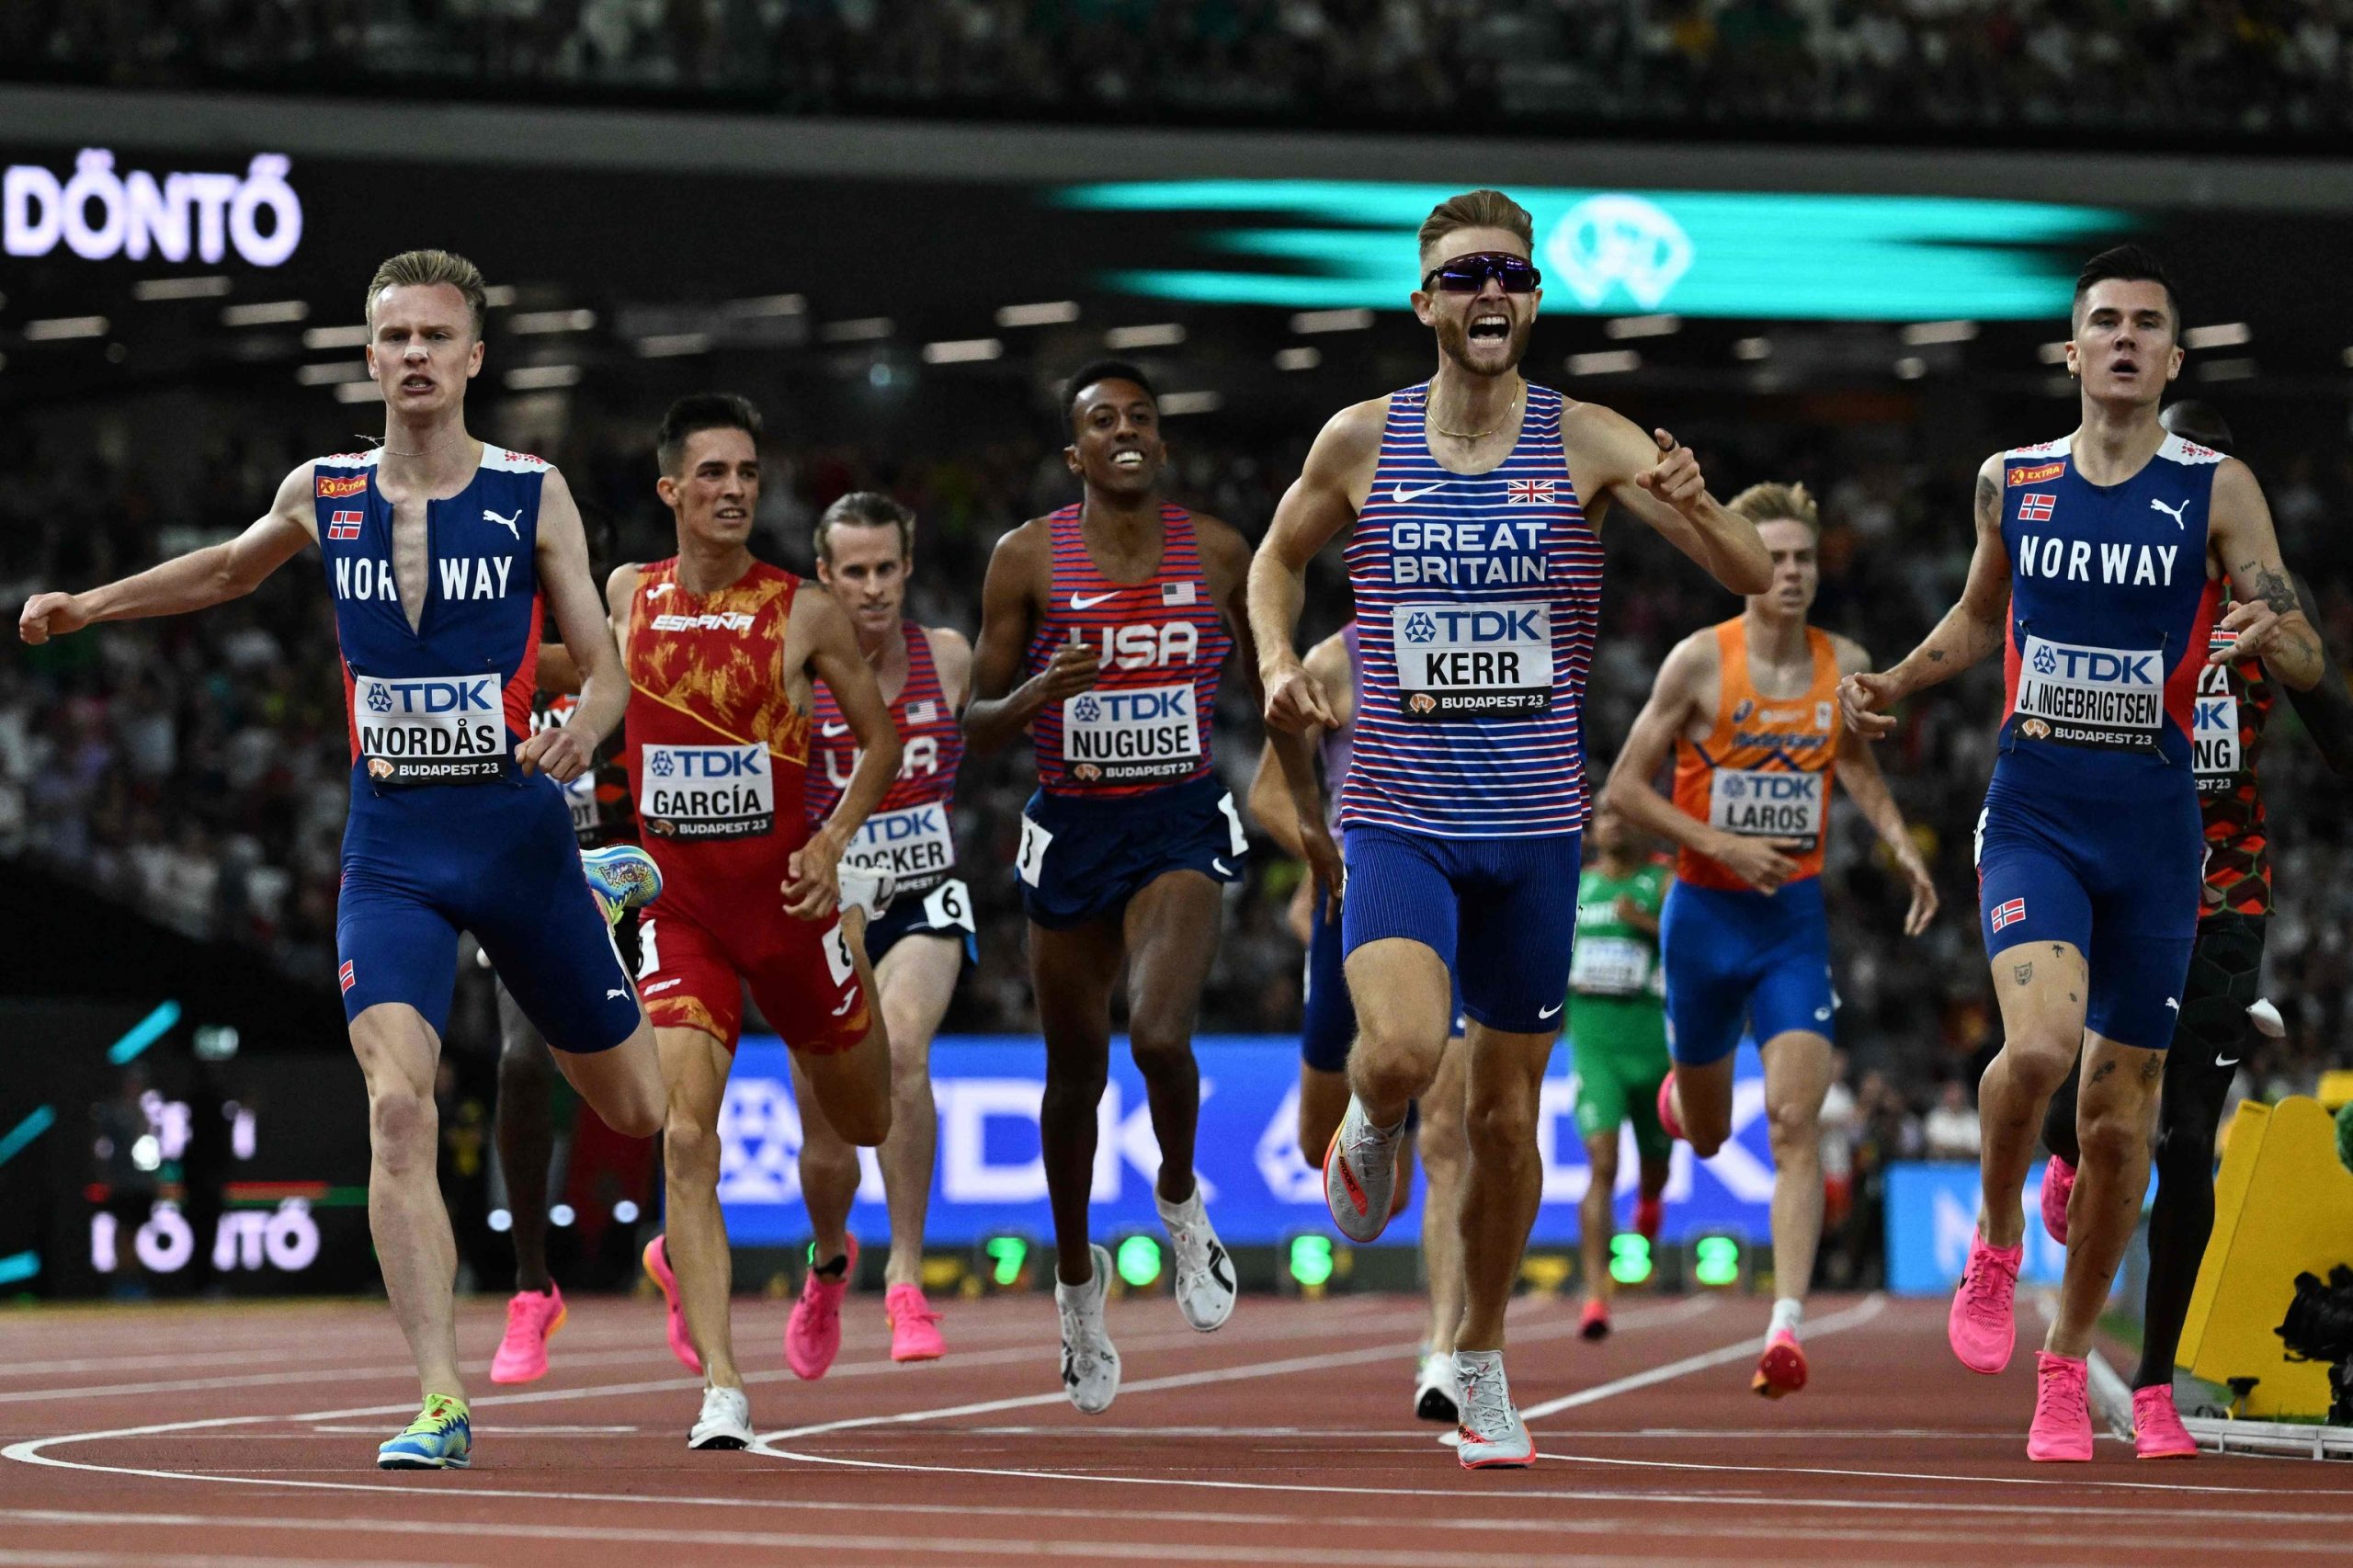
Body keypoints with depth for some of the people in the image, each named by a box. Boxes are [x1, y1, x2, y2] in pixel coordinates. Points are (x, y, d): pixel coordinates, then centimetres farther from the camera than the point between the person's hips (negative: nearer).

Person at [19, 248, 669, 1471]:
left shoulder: (533, 497, -3)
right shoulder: (322, 495, 4)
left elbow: (603, 668, 0)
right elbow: (230, 568, 26)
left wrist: (585, 728, -21)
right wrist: (90, 604, 20)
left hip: (519, 833, -1)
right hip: (390, 850, 1)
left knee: (638, 1111, 12)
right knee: (396, 1109, -19)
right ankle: (440, 1401, -19)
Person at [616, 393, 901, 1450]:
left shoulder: (804, 613, -5)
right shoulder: (627, 597, 1)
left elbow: (880, 737, 6)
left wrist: (835, 840, -8)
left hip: (786, 897, 0)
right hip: (675, 901, 0)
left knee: (860, 1120, 16)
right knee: (686, 1135, -18)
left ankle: (828, 1258, 52)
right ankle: (721, 1390, -15)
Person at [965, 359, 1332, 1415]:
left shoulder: (1217, 554, 0)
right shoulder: (1027, 558, -4)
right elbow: (978, 726, 0)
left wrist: (1310, 814, 11)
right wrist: (1039, 694, -21)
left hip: (1180, 823, -1)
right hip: (1071, 826, 1)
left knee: (1159, 1036, -24)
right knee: (1074, 1069, 11)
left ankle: (1180, 1201, 7)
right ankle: (1076, 1274, 34)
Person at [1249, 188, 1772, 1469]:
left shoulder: (1585, 442, -4)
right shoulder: (1362, 441, -1)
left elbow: (1751, 578, -8)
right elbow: (1277, 558, 18)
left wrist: (1693, 506, -29)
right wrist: (1279, 662, -1)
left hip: (1532, 826, 1)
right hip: (1398, 818, -1)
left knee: (1506, 1113, 8)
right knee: (1403, 1050, -26)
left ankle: (1481, 1366, 28)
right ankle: (1370, 1133, 12)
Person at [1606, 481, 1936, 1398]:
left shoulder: (1845, 667, -1)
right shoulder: (1700, 661, -11)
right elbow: (1626, 785, -7)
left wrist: (1900, 845, 4)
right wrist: (1722, 845, -18)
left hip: (1794, 918, 1)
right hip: (1705, 915, -1)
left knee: (1795, 1123, -16)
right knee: (1707, 1134, 16)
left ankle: (1786, 1327, -22)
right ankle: (1678, 1095, 56)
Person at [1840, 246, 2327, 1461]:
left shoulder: (2216, 490, -1)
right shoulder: (2010, 482, 5)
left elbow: (2309, 664, -4)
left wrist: (2272, 637, -27)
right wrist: (1892, 685, 9)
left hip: (2153, 823, 0)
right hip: (2033, 810, 0)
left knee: (2121, 1113, 5)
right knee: (2039, 1039, -26)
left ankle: (2066, 1363, 22)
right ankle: (1993, 1247, 2)